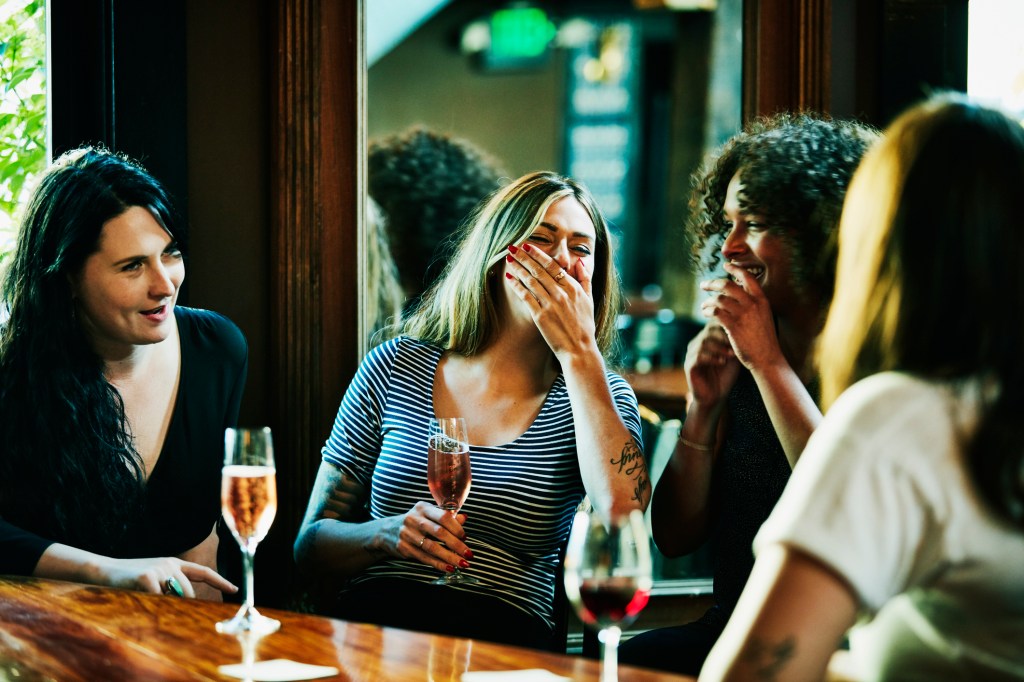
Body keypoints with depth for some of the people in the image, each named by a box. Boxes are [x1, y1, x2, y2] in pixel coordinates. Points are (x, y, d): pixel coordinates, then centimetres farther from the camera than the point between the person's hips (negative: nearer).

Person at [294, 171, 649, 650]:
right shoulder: (397, 368, 11)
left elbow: (623, 514, -16)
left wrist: (578, 351, -8)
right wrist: (388, 535, -10)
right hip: (372, 618, 0)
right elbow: (311, 546, 14)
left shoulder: (598, 394, 9)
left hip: (507, 637, 0)